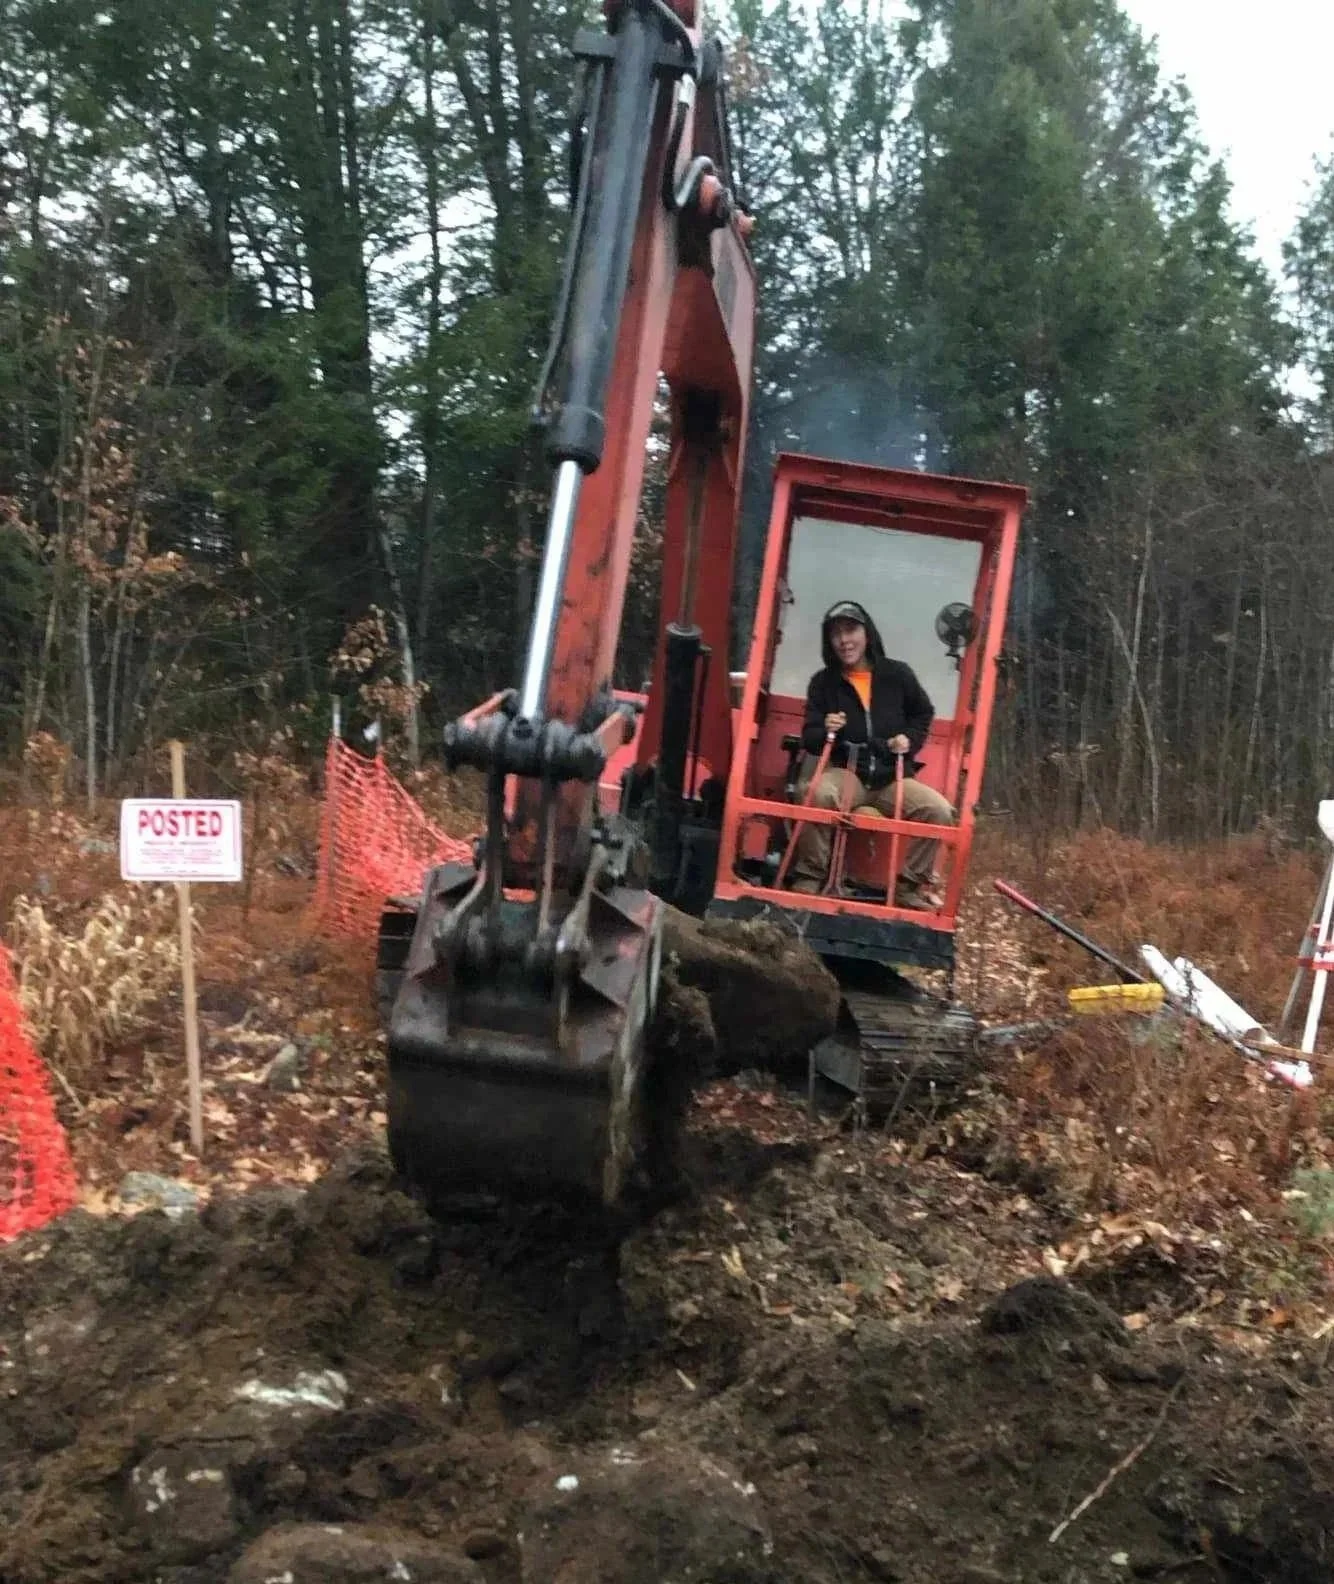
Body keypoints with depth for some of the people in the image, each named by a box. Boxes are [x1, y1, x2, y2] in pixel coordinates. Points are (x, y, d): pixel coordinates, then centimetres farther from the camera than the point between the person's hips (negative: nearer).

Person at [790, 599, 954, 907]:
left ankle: (909, 884, -7)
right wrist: (825, 731, -17)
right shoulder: (823, 681, 3)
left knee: (939, 810, -24)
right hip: (845, 772, -1)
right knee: (816, 794, -36)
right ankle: (809, 877, -20)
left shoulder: (897, 674, 3)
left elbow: (923, 714, 20)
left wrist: (910, 738, 1)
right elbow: (808, 739, 5)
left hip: (892, 778, 1)